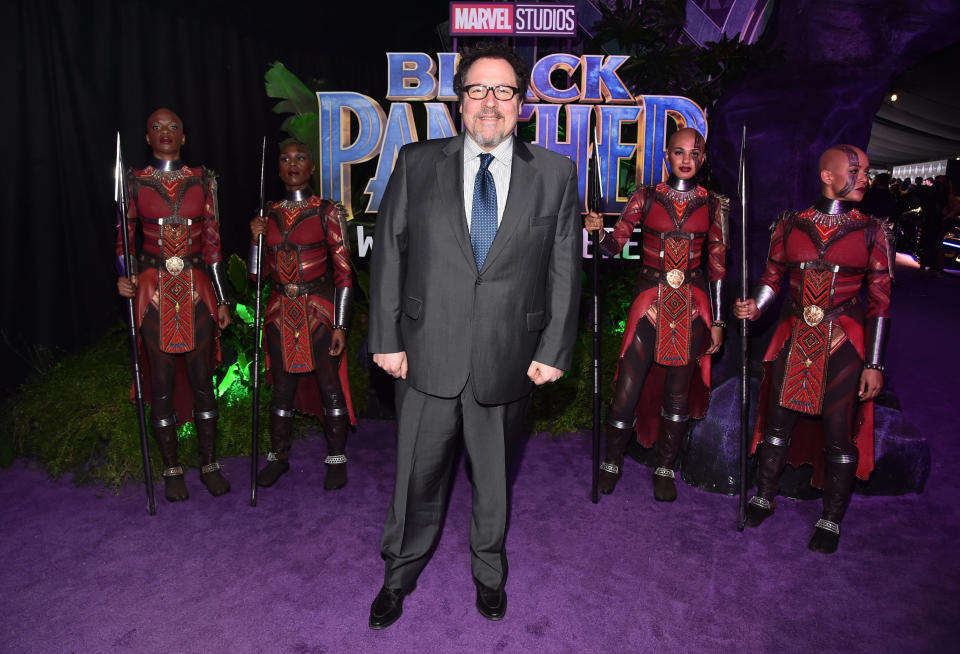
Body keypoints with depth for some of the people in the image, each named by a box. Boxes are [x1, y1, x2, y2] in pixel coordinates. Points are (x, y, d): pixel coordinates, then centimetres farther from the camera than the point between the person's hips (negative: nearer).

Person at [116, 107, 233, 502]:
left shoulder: (203, 181, 6)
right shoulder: (134, 182, 4)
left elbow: (213, 243, 6)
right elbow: (125, 237, 9)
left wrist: (223, 299, 4)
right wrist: (124, 276, -11)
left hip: (197, 289, 1)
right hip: (154, 290, 0)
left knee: (202, 378, 5)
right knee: (161, 381, 4)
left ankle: (209, 465, 18)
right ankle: (172, 470, 17)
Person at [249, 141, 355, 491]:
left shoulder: (328, 213, -3)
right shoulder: (269, 214, 9)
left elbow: (343, 273, -6)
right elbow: (257, 271, 11)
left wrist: (340, 325, -10)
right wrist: (256, 237, -6)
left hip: (318, 311, -3)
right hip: (281, 313, 4)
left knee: (329, 385, 1)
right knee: (283, 387, 11)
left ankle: (336, 458, 16)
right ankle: (278, 456, 27)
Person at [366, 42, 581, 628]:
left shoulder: (555, 174, 1)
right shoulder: (417, 163, 1)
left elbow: (565, 268, 1)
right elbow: (389, 252, 1)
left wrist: (554, 350, -3)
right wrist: (387, 337, -2)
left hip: (509, 360, 1)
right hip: (429, 355, 0)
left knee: (494, 480, 19)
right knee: (418, 477, 14)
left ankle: (489, 574, 45)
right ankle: (400, 574, 41)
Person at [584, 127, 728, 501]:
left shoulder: (713, 205, 6)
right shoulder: (645, 197, 2)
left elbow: (717, 267, 8)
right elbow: (613, 246, -2)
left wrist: (717, 320, 6)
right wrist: (598, 232, -24)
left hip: (692, 305, 2)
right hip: (650, 300, -1)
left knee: (678, 390, 7)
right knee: (628, 387, -2)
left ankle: (664, 469, 25)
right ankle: (612, 463, 20)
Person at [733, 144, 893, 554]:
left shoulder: (873, 232, -1)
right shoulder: (790, 225, 3)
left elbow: (880, 302, -2)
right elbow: (773, 277, 10)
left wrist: (874, 364, -6)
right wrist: (755, 308, -11)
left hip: (844, 343, -1)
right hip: (794, 337, 2)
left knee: (839, 435, 5)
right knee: (778, 422, 11)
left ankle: (831, 520, 24)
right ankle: (764, 497, 30)